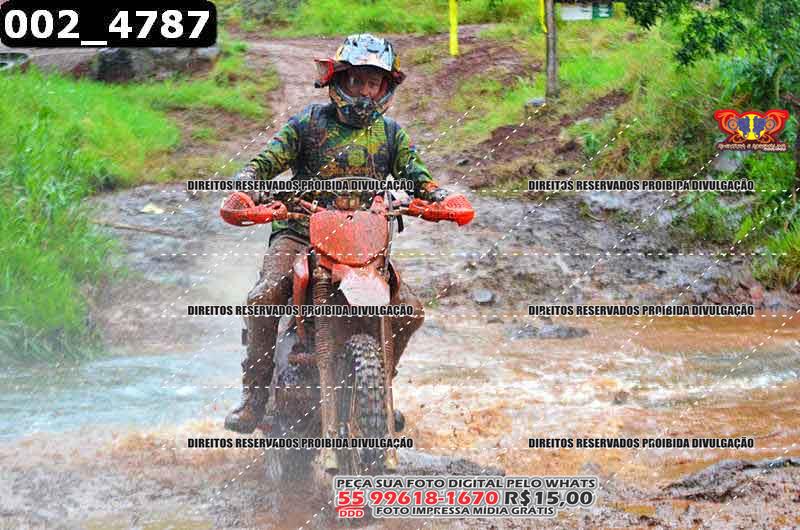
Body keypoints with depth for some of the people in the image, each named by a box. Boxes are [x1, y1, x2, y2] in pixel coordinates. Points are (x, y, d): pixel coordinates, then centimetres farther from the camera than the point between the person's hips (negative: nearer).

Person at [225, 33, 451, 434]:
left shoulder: (389, 132, 15)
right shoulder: (308, 122, 6)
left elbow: (416, 175, 6)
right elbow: (266, 161, 1)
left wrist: (437, 197, -16)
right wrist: (245, 187, -21)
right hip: (301, 232, -2)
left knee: (410, 310, -14)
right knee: (264, 298, -29)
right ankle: (255, 393, -13)